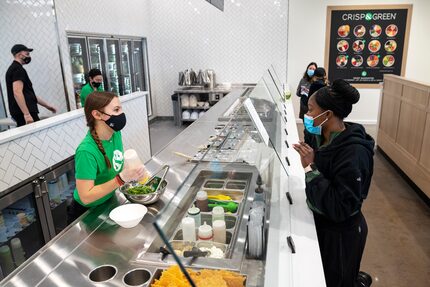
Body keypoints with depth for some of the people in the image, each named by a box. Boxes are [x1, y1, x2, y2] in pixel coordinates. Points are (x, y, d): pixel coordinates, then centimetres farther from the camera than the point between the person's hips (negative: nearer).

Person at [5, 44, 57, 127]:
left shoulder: (14, 69, 24)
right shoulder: (18, 69, -8)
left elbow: (29, 93, 26)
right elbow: (17, 93, -20)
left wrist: (47, 105, 25)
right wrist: (26, 114, -26)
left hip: (22, 113, 10)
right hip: (24, 114, -10)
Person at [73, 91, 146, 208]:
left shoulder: (115, 133, -8)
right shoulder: (86, 151, -29)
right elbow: (85, 197, -27)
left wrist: (132, 171, -4)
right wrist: (122, 179, -33)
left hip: (108, 201, 6)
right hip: (87, 211, -6)